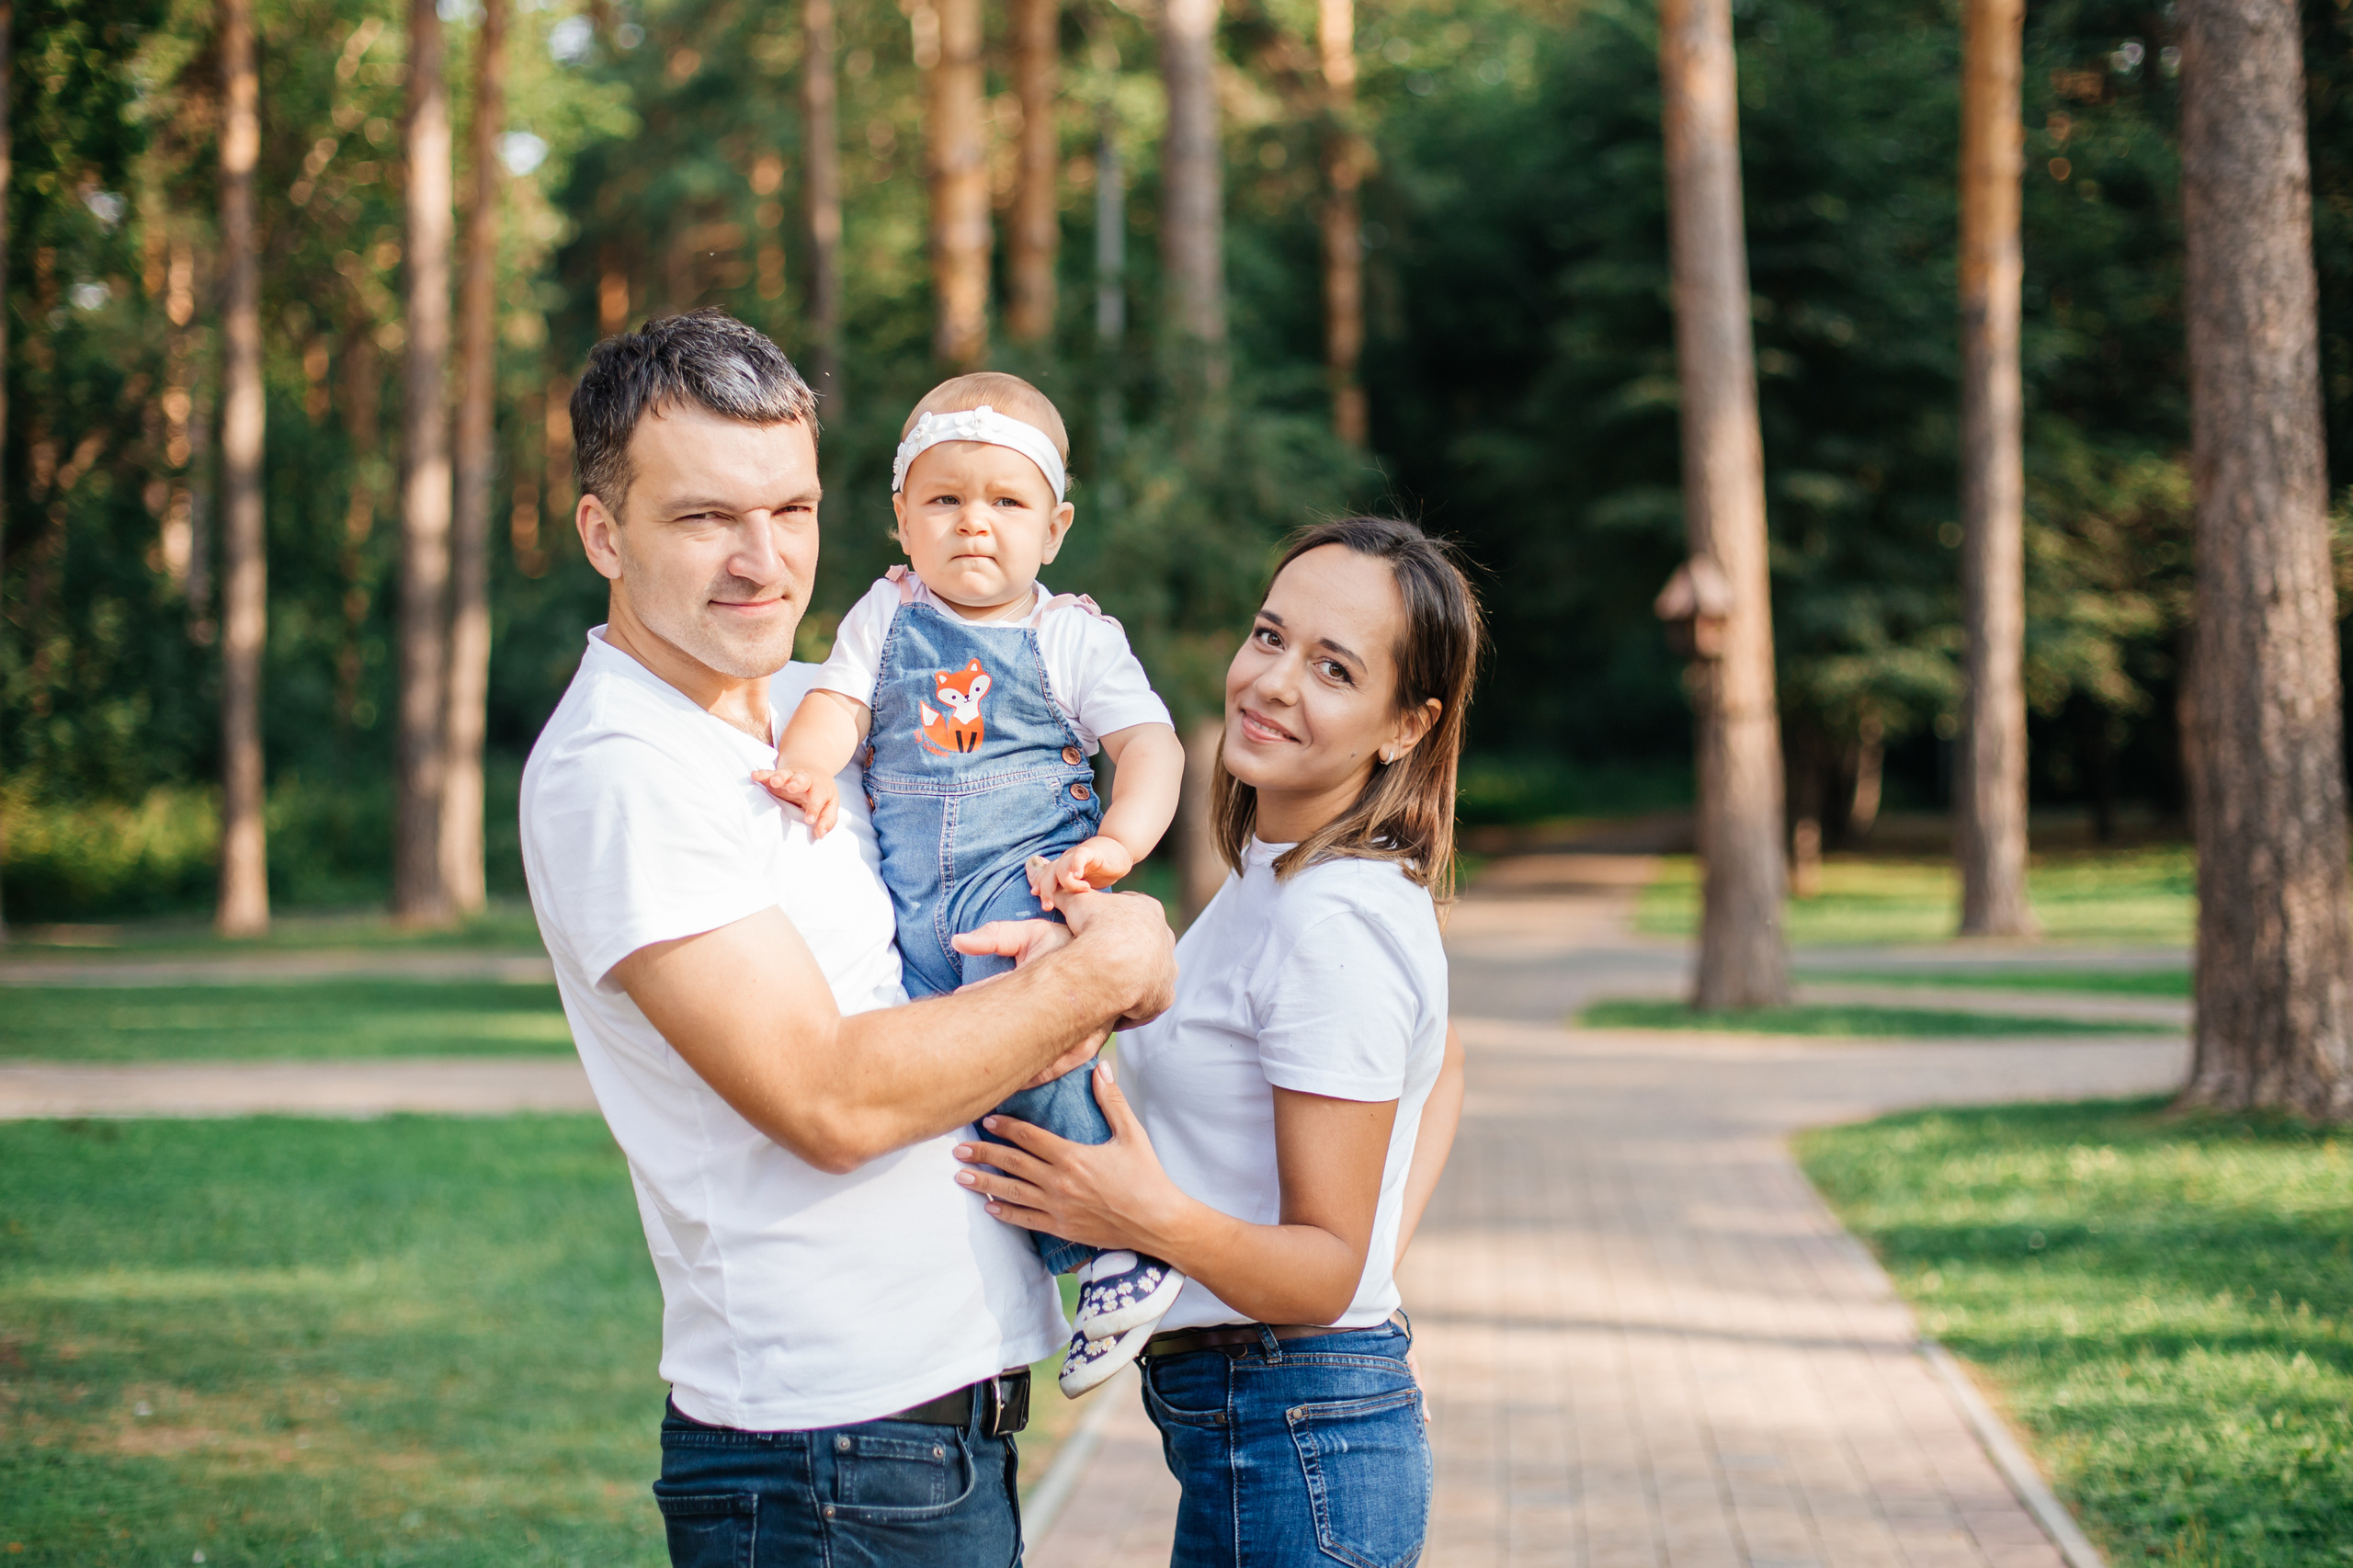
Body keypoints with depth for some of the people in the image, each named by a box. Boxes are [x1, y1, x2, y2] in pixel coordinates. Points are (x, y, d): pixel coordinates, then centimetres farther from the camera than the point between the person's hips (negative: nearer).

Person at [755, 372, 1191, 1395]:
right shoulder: (886, 617, 16)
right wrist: (807, 766, -20)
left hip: (1027, 874, -4)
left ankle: (1117, 1248, -21)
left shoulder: (1073, 636, 8)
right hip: (903, 898, 4)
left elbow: (1151, 744, 0)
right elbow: (837, 702, 3)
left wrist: (1119, 838, -19)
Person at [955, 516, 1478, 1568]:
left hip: (1289, 1441, -9)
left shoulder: (1336, 926, -22)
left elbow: (1328, 1273, -21)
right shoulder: (1280, 879, 7)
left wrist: (1161, 1222, -36)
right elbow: (1442, 1069, 25)